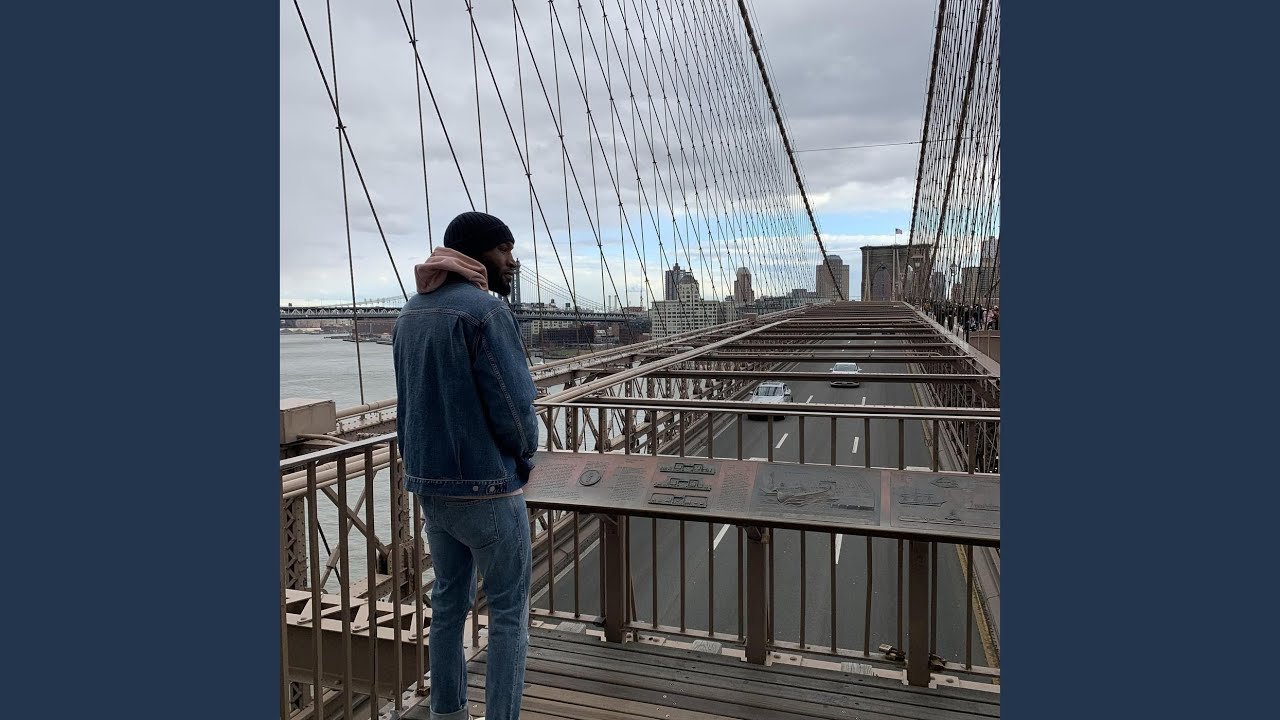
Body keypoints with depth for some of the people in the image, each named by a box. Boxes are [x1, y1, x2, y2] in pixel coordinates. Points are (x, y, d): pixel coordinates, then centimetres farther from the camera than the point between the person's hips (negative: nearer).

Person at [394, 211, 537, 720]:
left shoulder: (410, 313, 9)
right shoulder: (485, 309, -17)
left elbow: (408, 401, 13)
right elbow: (515, 407, -20)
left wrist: (421, 462, 17)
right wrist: (524, 458, -1)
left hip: (429, 485, 8)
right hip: (486, 488, -8)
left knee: (448, 603, 20)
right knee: (509, 615, 6)